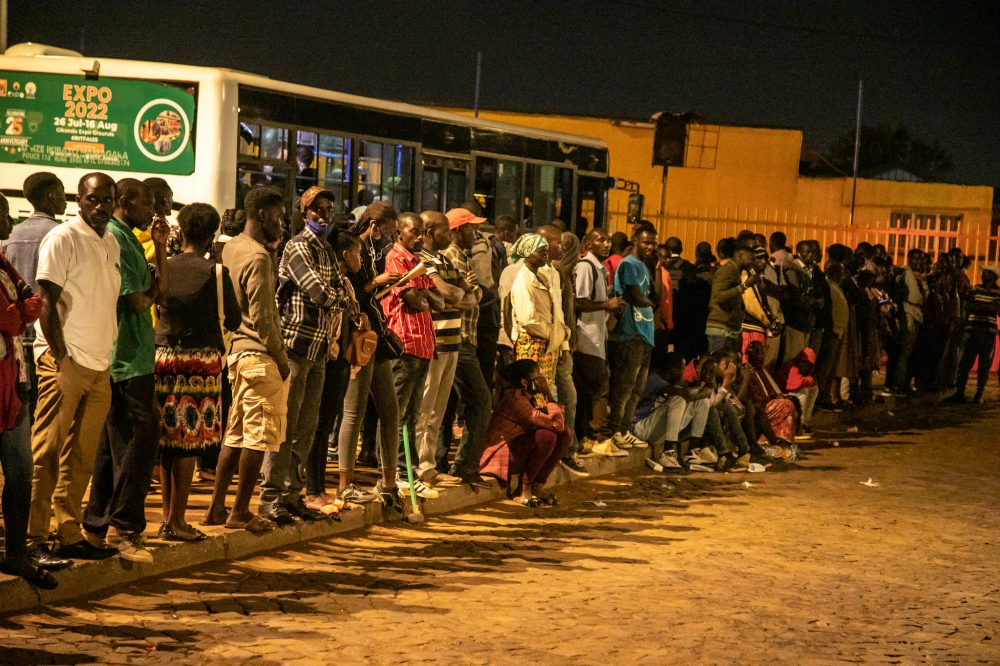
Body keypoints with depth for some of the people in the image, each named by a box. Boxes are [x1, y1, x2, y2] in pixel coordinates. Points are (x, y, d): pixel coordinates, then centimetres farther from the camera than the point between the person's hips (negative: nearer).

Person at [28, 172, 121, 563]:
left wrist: (107, 361, 12)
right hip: (65, 362, -7)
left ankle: (69, 534, 12)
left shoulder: (112, 245, 16)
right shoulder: (62, 239, -7)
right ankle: (33, 539, -4)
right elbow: (46, 303, -12)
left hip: (99, 367, 7)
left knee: (81, 459, 8)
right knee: (46, 453, -5)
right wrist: (62, 361, -17)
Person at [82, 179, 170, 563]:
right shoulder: (113, 238, -13)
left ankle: (98, 524, 18)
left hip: (134, 355, 10)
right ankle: (124, 525, -10)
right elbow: (134, 300, -18)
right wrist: (150, 294, 4)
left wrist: (160, 246, 8)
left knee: (117, 441, 13)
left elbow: (160, 289, 16)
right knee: (142, 435, -11)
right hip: (127, 357, -10)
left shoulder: (130, 240, 19)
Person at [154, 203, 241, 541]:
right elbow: (233, 321, -2)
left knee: (167, 440, 10)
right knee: (190, 442, -1)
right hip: (202, 359, -4)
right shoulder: (216, 273, -7)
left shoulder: (163, 268, 3)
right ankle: (177, 520, -2)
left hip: (164, 357, 4)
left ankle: (167, 516, 15)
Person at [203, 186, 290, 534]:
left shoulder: (230, 248, 13)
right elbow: (262, 316, -18)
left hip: (237, 350, 9)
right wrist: (281, 358, -11)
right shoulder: (258, 257, -15)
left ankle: (217, 507, 18)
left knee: (236, 434, 15)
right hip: (260, 355, -9)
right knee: (259, 436, -2)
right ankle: (240, 512, 2)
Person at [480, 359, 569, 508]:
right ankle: (524, 491, -15)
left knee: (563, 435, -1)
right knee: (547, 436, -28)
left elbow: (561, 423, 9)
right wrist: (548, 394, -17)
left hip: (518, 448, 10)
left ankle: (538, 487, 1)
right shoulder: (516, 399, -23)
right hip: (501, 455, -10)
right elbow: (555, 424, -27)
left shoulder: (529, 397, 7)